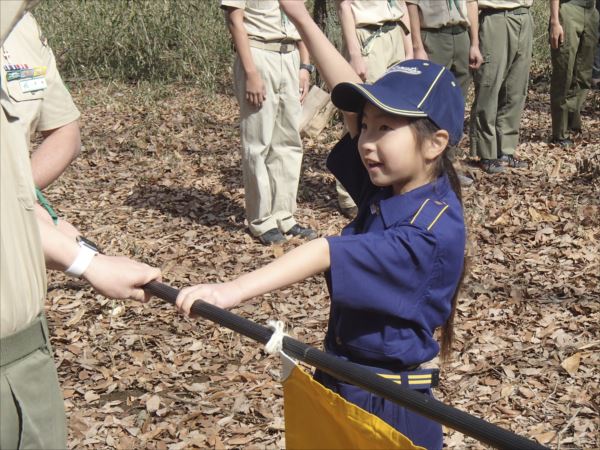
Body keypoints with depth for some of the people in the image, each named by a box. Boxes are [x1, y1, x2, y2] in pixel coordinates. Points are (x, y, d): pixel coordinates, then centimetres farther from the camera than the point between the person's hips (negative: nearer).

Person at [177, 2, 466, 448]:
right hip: (339, 378, 8)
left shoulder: (431, 230, -26)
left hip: (390, 400, -8)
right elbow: (351, 99, 2)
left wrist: (234, 290, -41)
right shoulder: (388, 185, -3)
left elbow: (328, 255, -36)